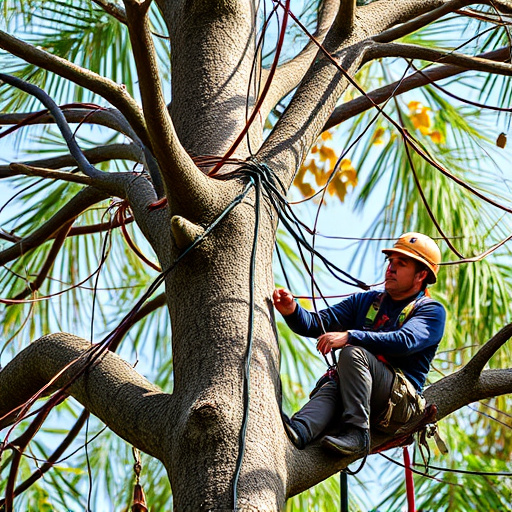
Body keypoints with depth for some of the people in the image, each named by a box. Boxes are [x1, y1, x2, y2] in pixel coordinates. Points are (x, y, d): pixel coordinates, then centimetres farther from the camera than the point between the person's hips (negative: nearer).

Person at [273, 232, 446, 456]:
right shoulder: (366, 301, 24)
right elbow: (317, 324, 13)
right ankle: (298, 431, -58)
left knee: (353, 352, -28)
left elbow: (405, 341, -16)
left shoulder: (431, 311, 6)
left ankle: (356, 432, -35)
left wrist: (349, 337, -25)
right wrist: (292, 311, -9)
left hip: (401, 400, -4)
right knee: (330, 387, -30)